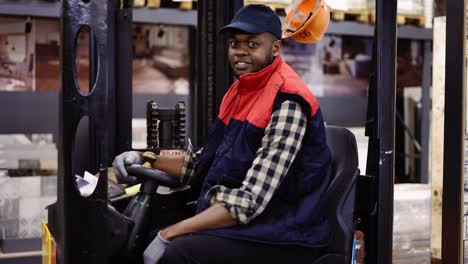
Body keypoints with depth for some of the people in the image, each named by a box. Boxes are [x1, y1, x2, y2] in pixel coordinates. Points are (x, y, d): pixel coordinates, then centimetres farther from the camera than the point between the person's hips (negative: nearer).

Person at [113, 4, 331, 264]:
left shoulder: (287, 105, -18)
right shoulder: (240, 91, 9)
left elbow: (251, 200, -24)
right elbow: (208, 163, 15)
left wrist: (169, 234, -23)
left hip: (282, 239, -8)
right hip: (240, 224, 8)